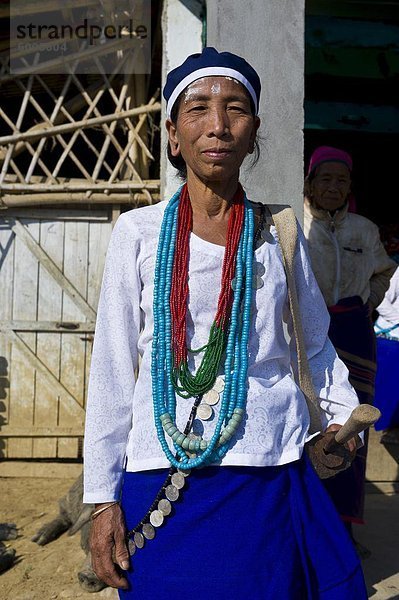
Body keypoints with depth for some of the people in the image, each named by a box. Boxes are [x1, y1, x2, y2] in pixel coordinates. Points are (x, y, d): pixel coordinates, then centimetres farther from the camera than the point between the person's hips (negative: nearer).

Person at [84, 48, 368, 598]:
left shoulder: (278, 234, 2)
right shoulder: (139, 232, -3)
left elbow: (315, 342, 14)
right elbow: (111, 368, -2)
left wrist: (344, 414, 1)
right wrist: (102, 496, -3)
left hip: (270, 481, 2)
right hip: (161, 482, -1)